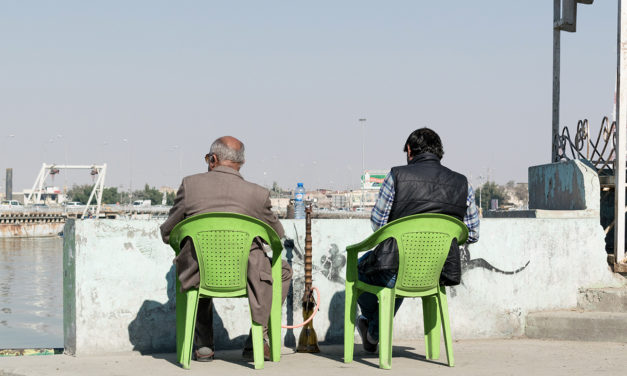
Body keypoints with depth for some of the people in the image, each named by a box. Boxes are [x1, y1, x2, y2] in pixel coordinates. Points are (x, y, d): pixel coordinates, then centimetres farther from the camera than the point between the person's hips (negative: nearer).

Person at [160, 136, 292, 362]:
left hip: (199, 277, 2)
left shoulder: (190, 184, -3)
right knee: (283, 271, 27)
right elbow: (277, 235, 13)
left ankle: (203, 345, 34)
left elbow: (167, 233, 7)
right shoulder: (258, 194, -4)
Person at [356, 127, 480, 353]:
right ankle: (374, 334, 51)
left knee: (362, 265, 32)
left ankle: (371, 322, 52)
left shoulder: (397, 176, -9)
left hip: (394, 273, -4)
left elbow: (377, 223, -3)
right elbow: (472, 235, 7)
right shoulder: (463, 184, 1)